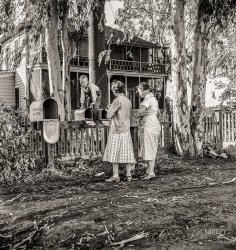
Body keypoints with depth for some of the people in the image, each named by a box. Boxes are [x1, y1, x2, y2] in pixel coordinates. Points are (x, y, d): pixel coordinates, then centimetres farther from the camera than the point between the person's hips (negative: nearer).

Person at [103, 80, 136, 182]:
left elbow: (109, 115, -13)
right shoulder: (128, 101, 9)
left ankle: (115, 176, 3)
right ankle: (128, 175, 12)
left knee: (114, 153, 1)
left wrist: (110, 109, 8)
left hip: (116, 130, -7)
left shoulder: (117, 100, -13)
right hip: (126, 130, 7)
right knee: (127, 152, 9)